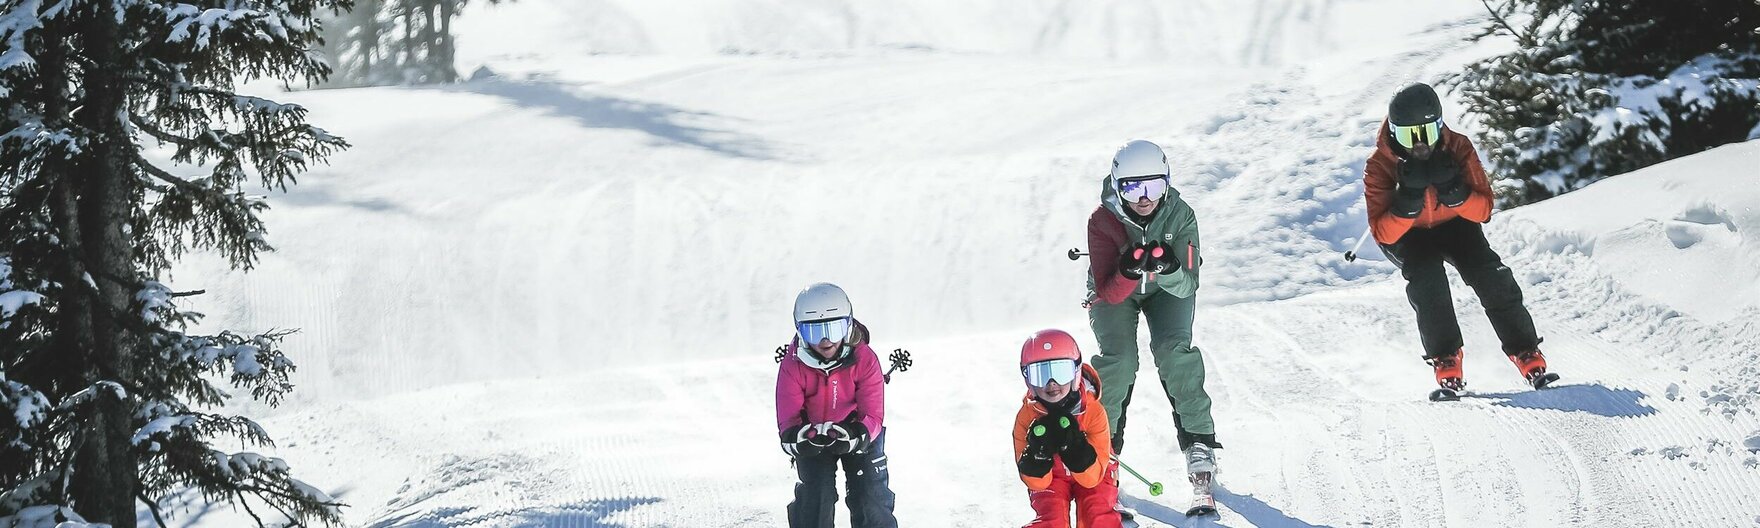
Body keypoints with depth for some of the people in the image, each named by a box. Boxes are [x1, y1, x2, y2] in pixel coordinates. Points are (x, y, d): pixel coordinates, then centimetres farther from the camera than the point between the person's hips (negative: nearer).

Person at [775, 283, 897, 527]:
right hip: (812, 437, 0)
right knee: (814, 501, -11)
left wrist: (855, 436, -47)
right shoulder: (793, 365, -23)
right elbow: (788, 419, -23)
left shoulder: (864, 360, -24)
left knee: (871, 502, -6)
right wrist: (798, 439, -48)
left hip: (857, 434, 0)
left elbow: (873, 415, -24)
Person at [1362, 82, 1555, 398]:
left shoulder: (1457, 148, -20)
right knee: (1426, 276, -31)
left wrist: (1452, 191, -38)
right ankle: (1446, 363, -23)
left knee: (1491, 276, -22)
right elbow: (1383, 233, -25)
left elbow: (1484, 211, -19)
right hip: (1406, 236, -1)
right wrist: (1409, 200, -41)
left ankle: (1528, 355, -15)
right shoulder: (1380, 166, -23)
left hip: (1454, 224, 2)